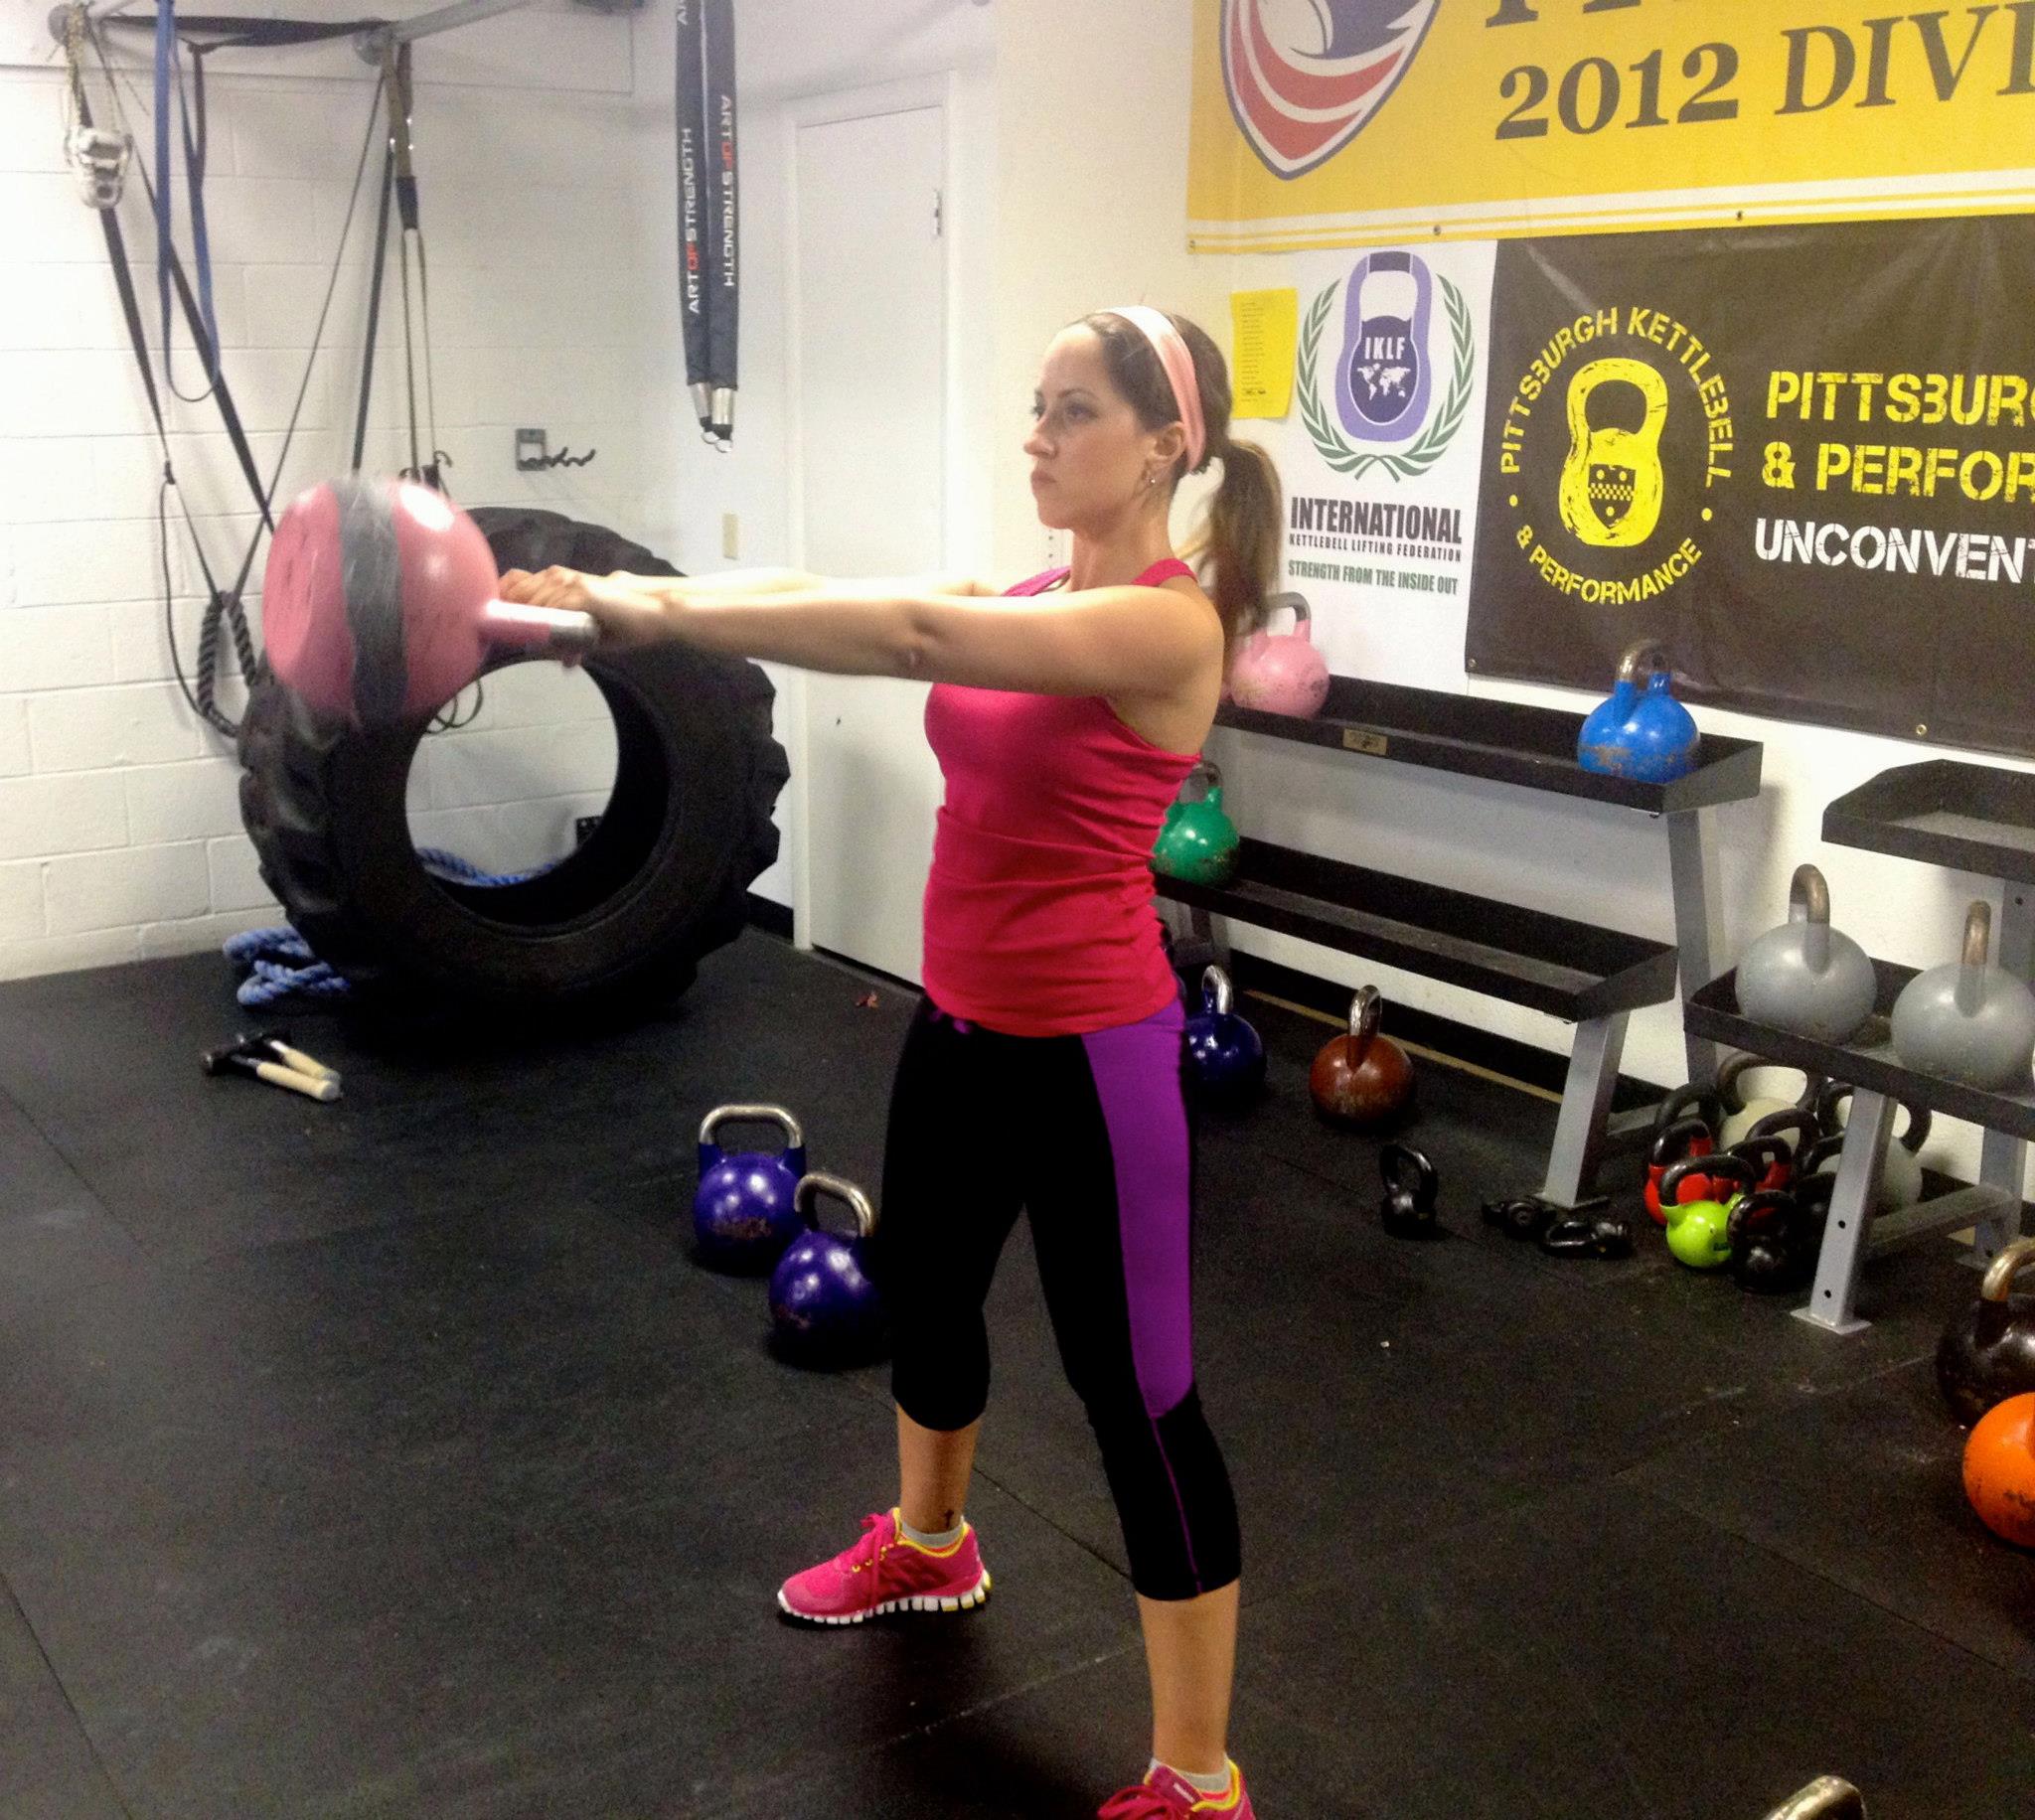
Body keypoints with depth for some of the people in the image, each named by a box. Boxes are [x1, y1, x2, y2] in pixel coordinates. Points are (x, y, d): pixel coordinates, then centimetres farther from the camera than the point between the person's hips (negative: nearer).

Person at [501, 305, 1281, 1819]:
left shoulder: (1168, 624, -19)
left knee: (1137, 1392, 0)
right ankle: (928, 1545, 57)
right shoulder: (1031, 596, 8)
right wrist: (643, 599, -18)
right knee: (922, 1287, 28)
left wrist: (672, 612, -31)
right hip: (964, 1021, 9)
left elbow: (913, 632, -32)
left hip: (1087, 1050, -9)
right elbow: (840, 599, -4)